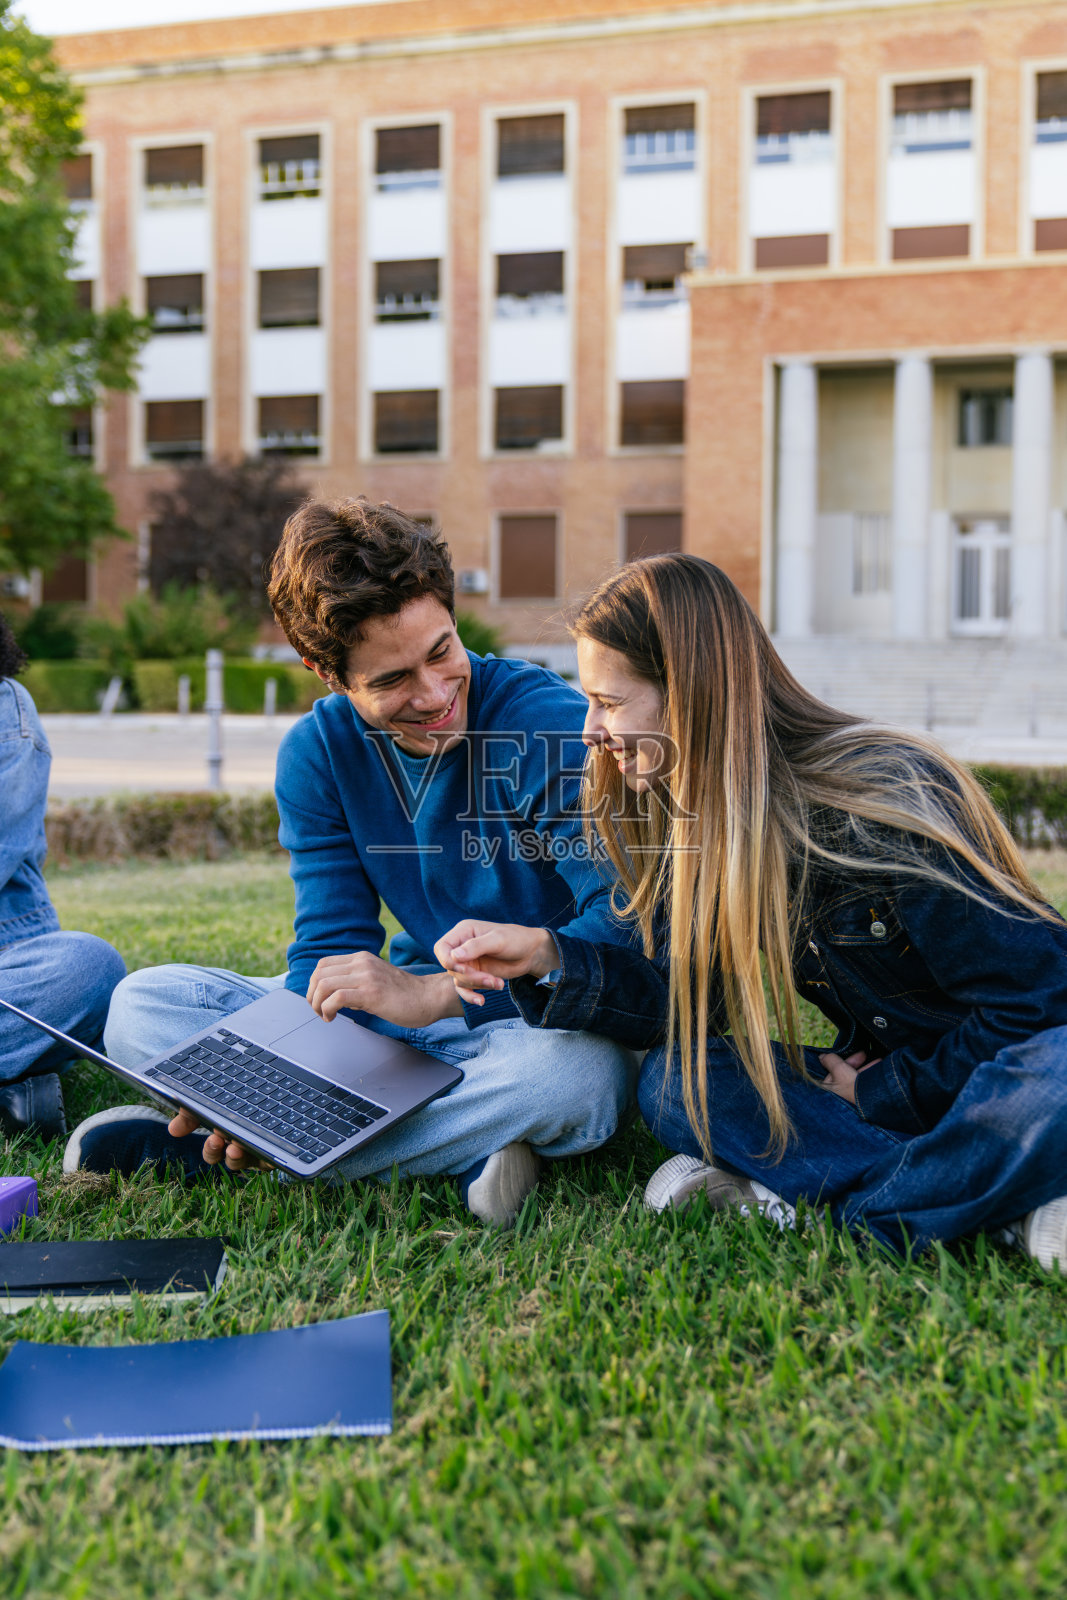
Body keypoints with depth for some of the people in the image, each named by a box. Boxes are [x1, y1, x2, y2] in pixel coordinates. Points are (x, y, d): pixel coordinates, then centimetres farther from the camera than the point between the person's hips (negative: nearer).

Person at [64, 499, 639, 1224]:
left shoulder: (552, 725, -18)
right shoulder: (318, 754, -2)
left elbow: (630, 927, -27)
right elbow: (333, 948, -4)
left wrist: (433, 993, -35)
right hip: (421, 1025, 4)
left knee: (583, 1071, -42)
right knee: (143, 1005, -8)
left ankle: (191, 1147, -26)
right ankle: (459, 1142, -21)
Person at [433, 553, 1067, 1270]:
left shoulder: (884, 799, -24)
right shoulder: (695, 816, -2)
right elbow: (690, 1003, -1)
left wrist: (879, 1095, -13)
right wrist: (547, 956, -14)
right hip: (876, 1075, 7)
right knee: (673, 1078, -17)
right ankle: (1008, 1197, -20)